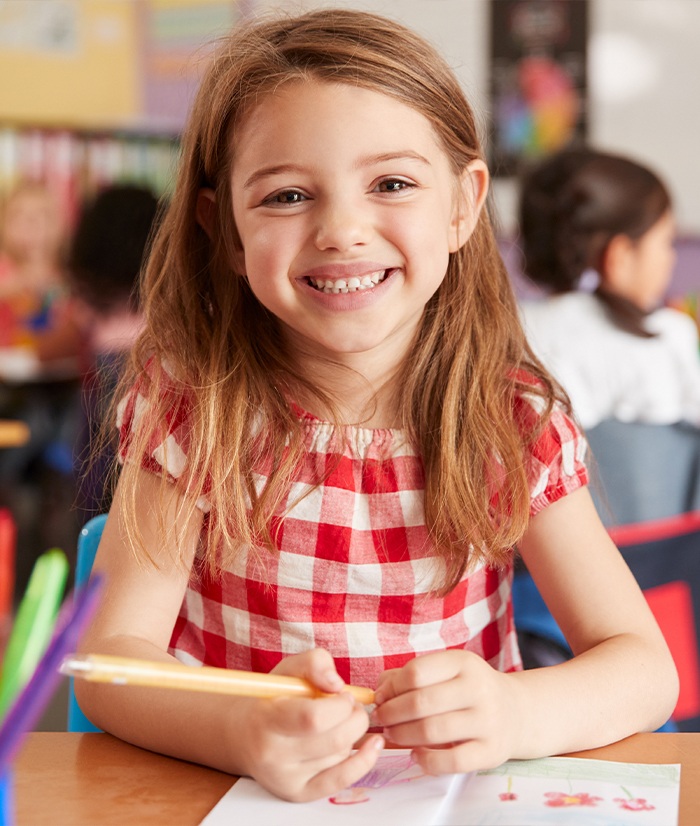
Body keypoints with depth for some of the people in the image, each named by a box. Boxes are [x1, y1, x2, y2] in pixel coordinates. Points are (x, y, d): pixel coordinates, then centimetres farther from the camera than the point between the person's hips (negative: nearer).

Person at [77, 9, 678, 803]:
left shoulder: (516, 423, -6)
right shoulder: (192, 402, -9)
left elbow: (645, 666, -6)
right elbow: (112, 657, -12)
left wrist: (514, 712, -27)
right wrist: (242, 732, -32)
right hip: (224, 792, 1)